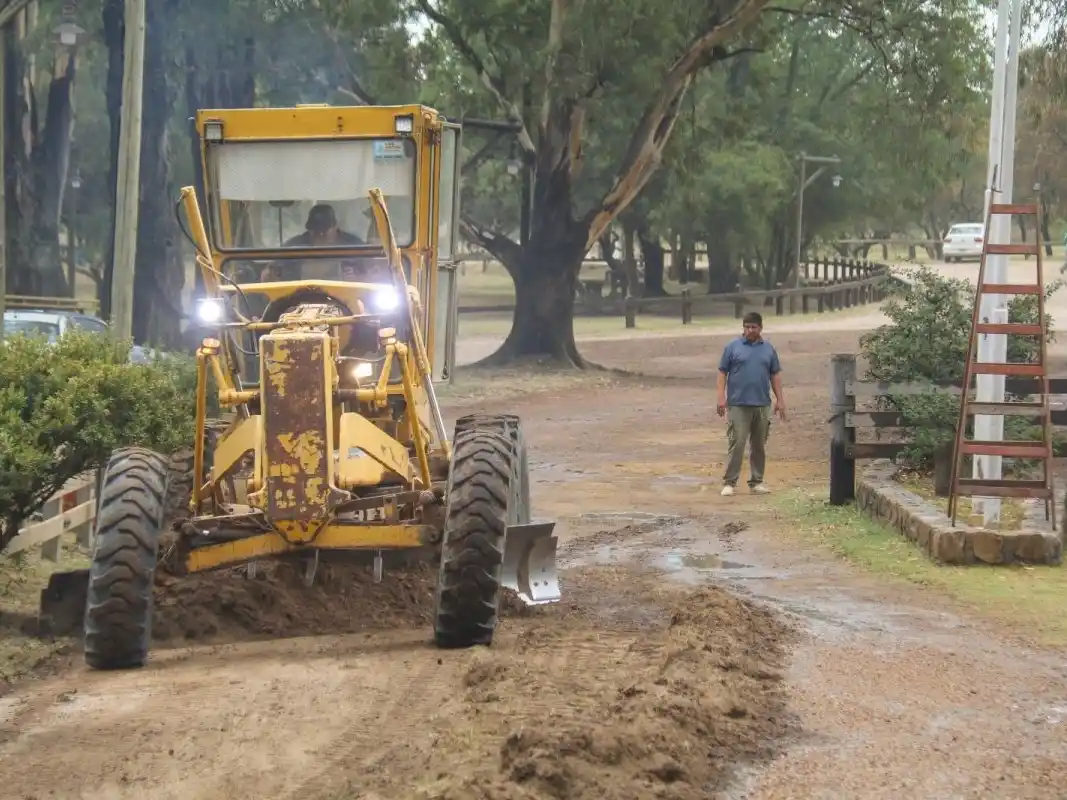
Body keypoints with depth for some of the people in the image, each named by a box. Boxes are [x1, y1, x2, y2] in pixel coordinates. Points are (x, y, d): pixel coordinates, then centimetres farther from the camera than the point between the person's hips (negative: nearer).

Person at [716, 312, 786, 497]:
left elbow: (775, 375, 13)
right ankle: (729, 482, -5)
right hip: (738, 405, -3)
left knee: (759, 446, 9)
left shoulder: (768, 349, 10)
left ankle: (756, 482, 16)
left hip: (762, 405, 3)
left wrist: (780, 400, 7)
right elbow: (722, 373, 1)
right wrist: (722, 398, -8)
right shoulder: (733, 347, 2)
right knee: (736, 444, -7)